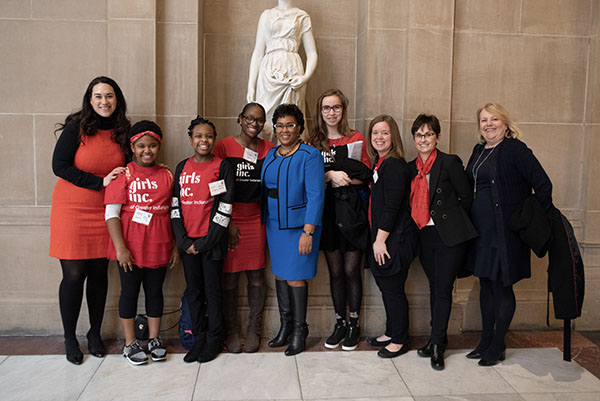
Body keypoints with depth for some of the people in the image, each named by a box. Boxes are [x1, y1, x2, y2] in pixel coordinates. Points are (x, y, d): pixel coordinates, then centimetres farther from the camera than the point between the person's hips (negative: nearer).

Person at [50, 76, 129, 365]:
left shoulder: (122, 131, 6)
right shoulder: (76, 127, -6)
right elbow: (59, 165, -11)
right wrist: (99, 182, -17)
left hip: (105, 212, 4)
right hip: (72, 210, -3)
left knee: (99, 272, 9)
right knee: (74, 274, 0)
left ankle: (95, 333, 26)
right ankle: (70, 338, 19)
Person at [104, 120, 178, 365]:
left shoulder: (167, 175, 7)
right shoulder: (123, 175, -4)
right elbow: (112, 214, -8)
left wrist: (176, 246, 6)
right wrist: (120, 247, -15)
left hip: (159, 246, 3)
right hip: (130, 247, -3)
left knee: (155, 290, 12)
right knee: (130, 291, 7)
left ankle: (154, 340, 26)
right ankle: (130, 343, 22)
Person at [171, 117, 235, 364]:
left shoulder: (223, 167, -4)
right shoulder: (182, 167, 9)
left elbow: (225, 209, -9)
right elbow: (175, 205, 7)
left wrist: (204, 242, -11)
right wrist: (183, 240, -3)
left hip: (211, 241, -4)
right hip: (187, 241, 4)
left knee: (212, 290, 5)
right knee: (193, 290, 11)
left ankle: (214, 340, 20)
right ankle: (199, 338, 25)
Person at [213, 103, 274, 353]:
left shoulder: (268, 149, 9)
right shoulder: (224, 146, -1)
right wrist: (227, 222, -8)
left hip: (256, 219, 3)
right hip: (228, 218, -2)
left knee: (256, 276, 7)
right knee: (229, 277, 2)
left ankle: (254, 330, 21)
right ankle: (231, 331, 18)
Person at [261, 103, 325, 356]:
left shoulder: (310, 156, -10)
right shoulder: (270, 155, 11)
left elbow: (315, 196, -15)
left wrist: (308, 232, -20)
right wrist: (264, 221, 12)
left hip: (298, 226, -6)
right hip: (274, 225, 6)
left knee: (296, 277, -1)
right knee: (280, 274, 12)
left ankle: (299, 331, 15)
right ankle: (285, 326, 27)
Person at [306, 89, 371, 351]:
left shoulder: (356, 140, 4)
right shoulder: (312, 142, 8)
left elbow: (366, 176, 3)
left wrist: (344, 180, -12)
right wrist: (330, 175, -13)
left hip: (352, 211, -1)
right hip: (327, 211, 2)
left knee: (351, 270, 2)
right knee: (335, 271, 9)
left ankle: (354, 325, 17)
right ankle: (340, 324, 22)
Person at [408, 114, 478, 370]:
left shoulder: (450, 163, -6)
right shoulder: (411, 168, 11)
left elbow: (466, 198, -3)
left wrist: (450, 221, 4)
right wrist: (419, 221, 9)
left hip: (449, 236, -5)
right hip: (425, 236, 5)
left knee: (443, 289, -2)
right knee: (435, 288, 13)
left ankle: (437, 342, 9)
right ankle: (438, 339, 24)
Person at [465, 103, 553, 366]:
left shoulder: (515, 149, -11)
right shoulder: (478, 151, 11)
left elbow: (543, 184, -14)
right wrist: (468, 221, 12)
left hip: (505, 232, -7)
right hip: (480, 230, 7)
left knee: (502, 287, 3)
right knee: (486, 285, 14)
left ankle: (497, 347, 18)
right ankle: (485, 341, 27)